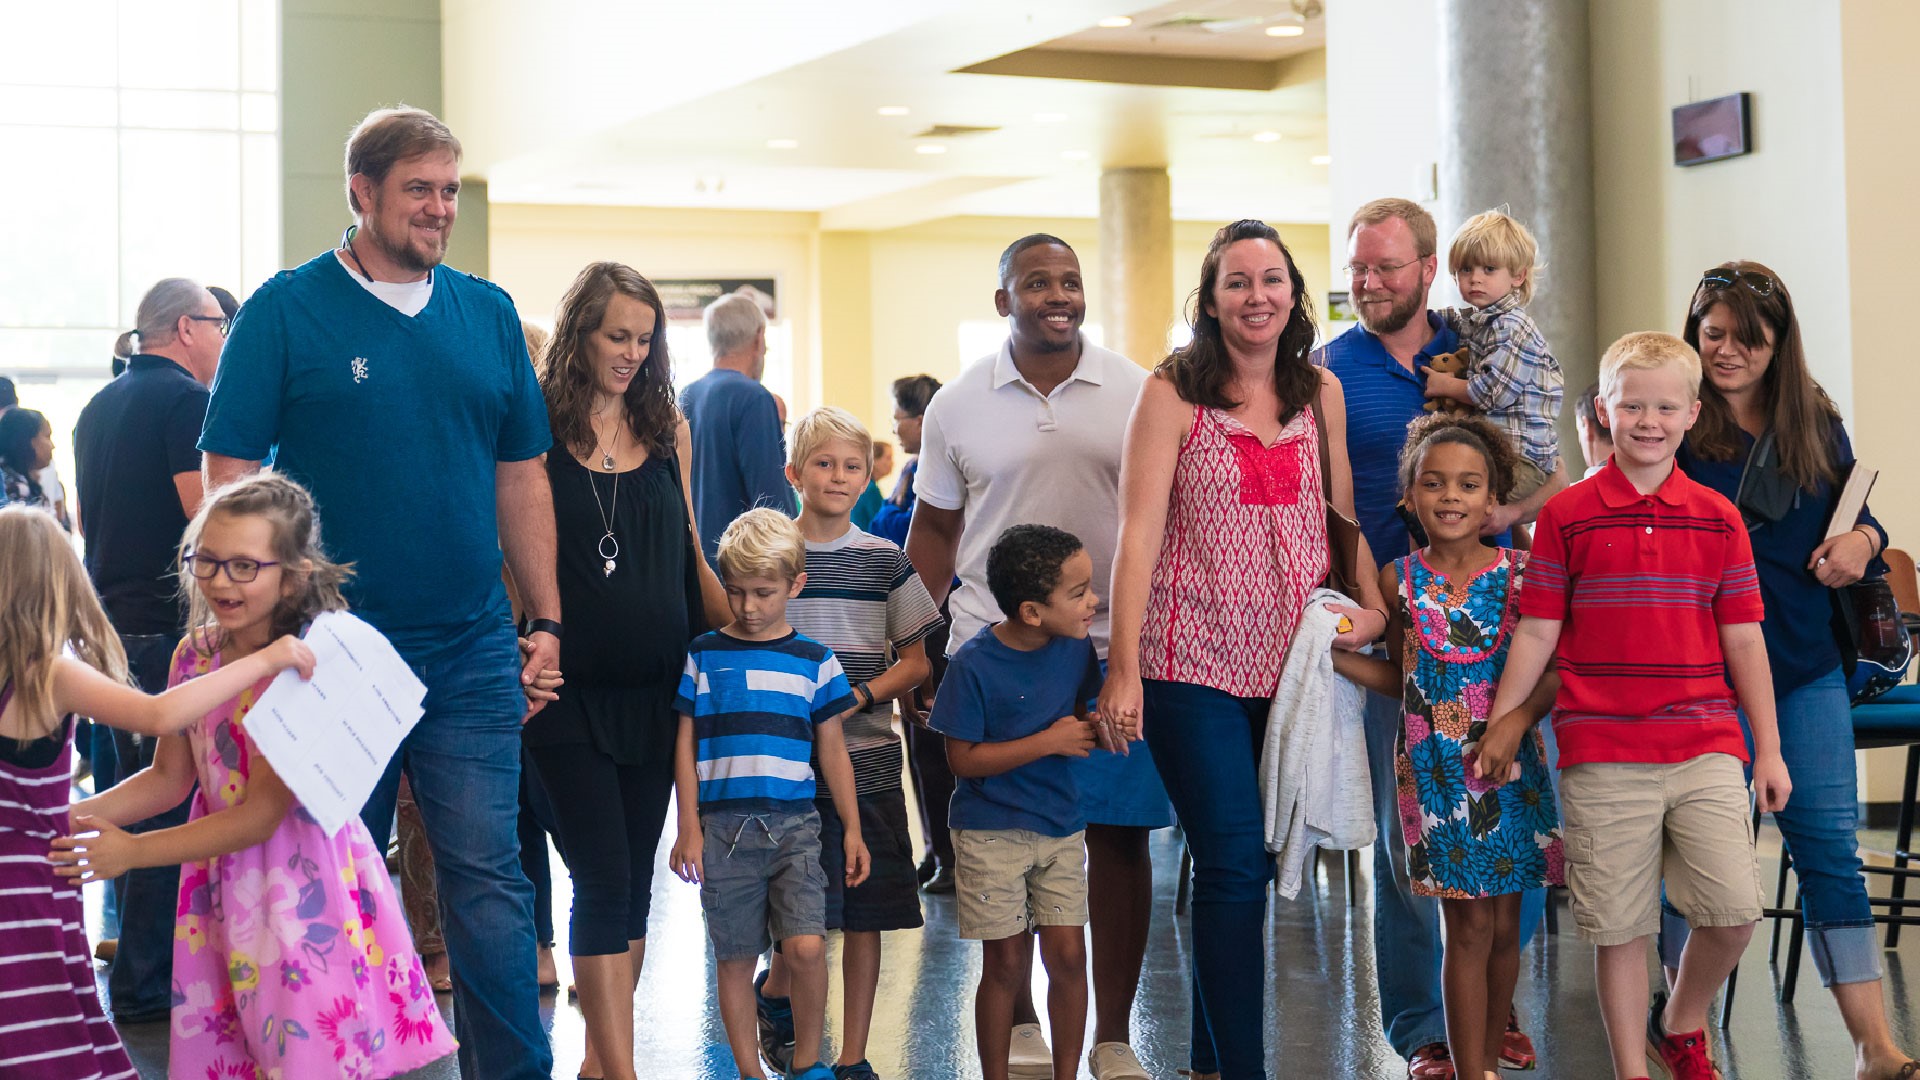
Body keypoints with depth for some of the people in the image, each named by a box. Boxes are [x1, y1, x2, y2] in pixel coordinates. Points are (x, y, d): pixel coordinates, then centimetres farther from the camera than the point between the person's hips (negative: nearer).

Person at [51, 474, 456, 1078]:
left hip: (302, 884, -6)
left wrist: (134, 851, -20)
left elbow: (262, 815, -19)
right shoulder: (195, 654, 1)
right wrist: (70, 816, -3)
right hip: (220, 883, 6)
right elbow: (170, 778, 11)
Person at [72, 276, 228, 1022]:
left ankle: (141, 964, 22)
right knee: (172, 806, -4)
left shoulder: (99, 408, 16)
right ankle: (144, 983, -1)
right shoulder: (187, 400, -12)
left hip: (109, 620, 9)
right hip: (169, 628, -9)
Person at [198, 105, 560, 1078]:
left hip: (471, 659, 3)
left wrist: (546, 621, 9)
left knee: (489, 882, 3)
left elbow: (521, 477, 13)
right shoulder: (286, 310, -3)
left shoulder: (488, 313, 9)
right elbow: (230, 476, -4)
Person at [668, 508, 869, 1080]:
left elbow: (832, 750, 11)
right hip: (724, 827, 0)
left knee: (806, 946, -13)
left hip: (793, 823, 0)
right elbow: (685, 745, 7)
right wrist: (689, 828, 2)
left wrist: (852, 829, 8)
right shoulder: (703, 656, 5)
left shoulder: (813, 661, 7)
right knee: (734, 957, 4)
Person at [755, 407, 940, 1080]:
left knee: (864, 915, 2)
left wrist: (859, 695, -11)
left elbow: (915, 660, 7)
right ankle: (774, 995, 33)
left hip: (868, 758, 1)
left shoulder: (885, 562, 5)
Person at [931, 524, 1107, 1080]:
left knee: (1068, 955, 1)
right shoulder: (976, 663, -17)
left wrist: (1094, 729, -11)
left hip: (1061, 828, 4)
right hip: (993, 833, -4)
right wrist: (1050, 742, -21)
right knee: (1006, 964, 3)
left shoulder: (1075, 648, -2)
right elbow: (963, 758, -15)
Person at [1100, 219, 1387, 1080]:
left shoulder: (1320, 394, 9)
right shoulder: (1174, 393, -4)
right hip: (1196, 664, -4)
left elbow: (1341, 516, 17)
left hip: (1290, 665, 4)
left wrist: (1372, 605, 0)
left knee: (1238, 865, 11)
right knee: (1236, 866, -8)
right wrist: (1123, 667, -16)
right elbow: (1138, 532, -9)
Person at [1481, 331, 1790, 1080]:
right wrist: (1501, 725, 3)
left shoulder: (1718, 519, 8)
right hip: (1602, 756, -1)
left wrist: (1769, 748, 10)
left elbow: (1743, 638, 10)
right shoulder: (1567, 516, 3)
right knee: (1619, 926, 3)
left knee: (1735, 910, -6)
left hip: (1705, 747, 2)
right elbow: (1537, 631, 5)